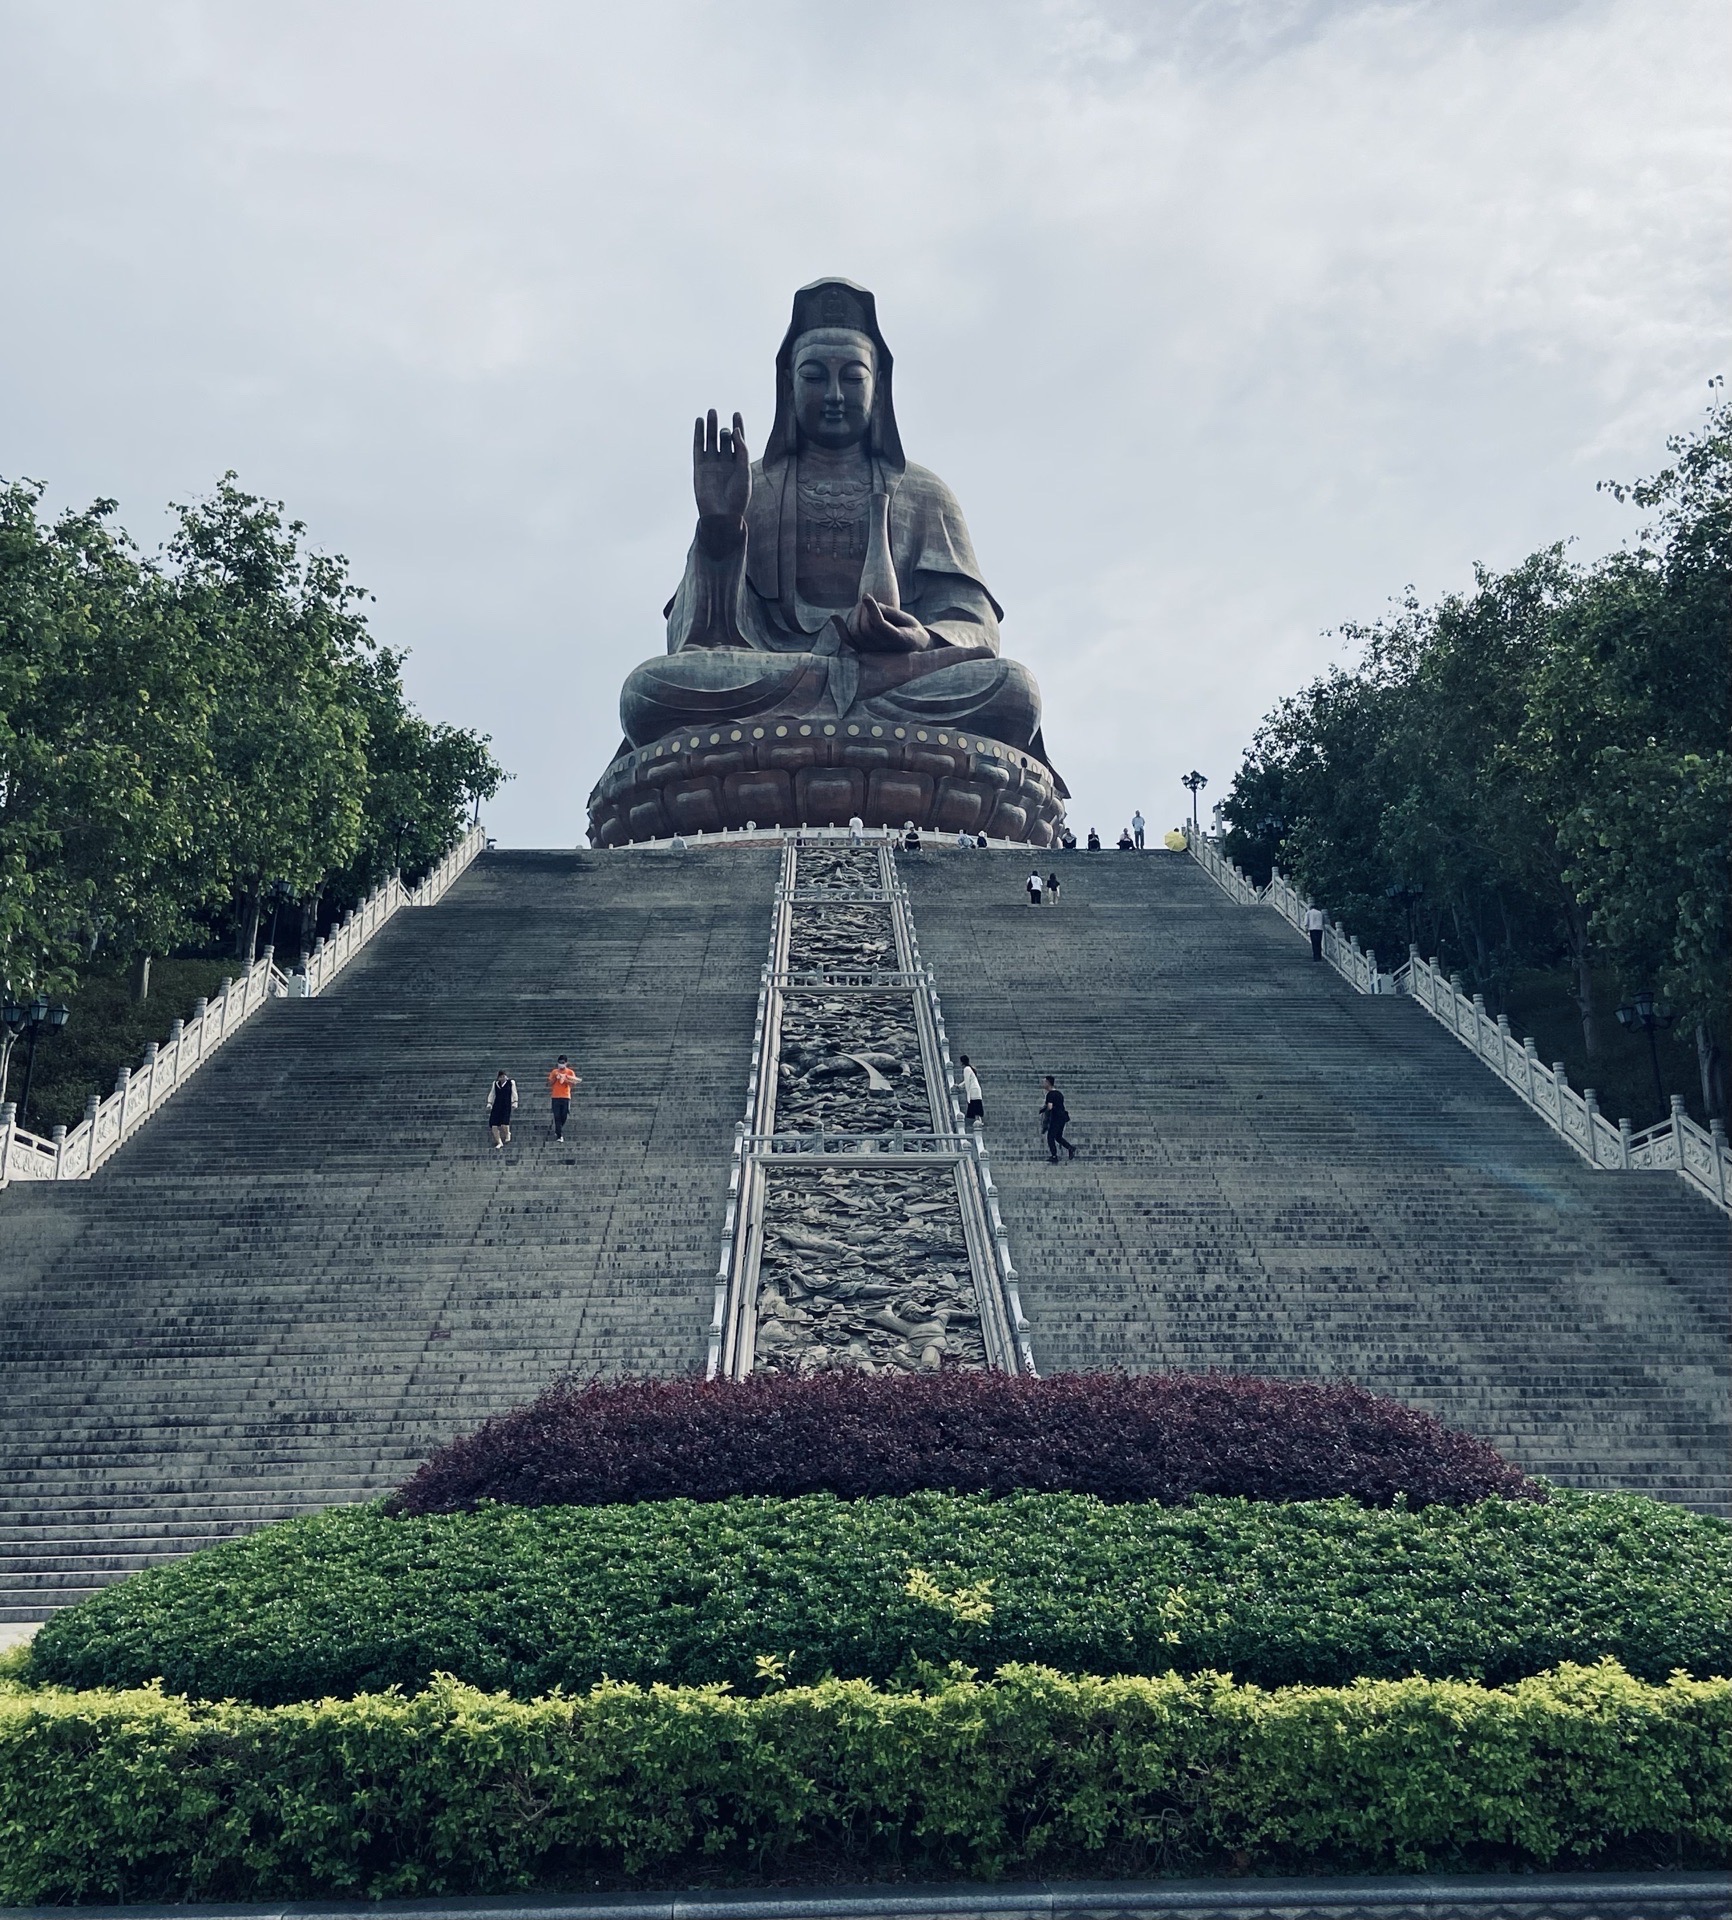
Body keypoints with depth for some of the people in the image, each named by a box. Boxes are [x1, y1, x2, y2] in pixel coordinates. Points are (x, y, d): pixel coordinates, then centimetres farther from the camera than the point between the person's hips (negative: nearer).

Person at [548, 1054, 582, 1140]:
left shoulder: (570, 1072, 5)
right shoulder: (554, 1072, 9)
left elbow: (574, 1083, -6)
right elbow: (549, 1083, 8)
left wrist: (565, 1079, -18)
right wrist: (555, 1078, -7)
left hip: (566, 1097, 0)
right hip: (555, 1097, 0)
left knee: (564, 1117, 4)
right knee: (557, 1117, -7)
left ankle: (557, 1131, 29)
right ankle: (559, 1136, -7)